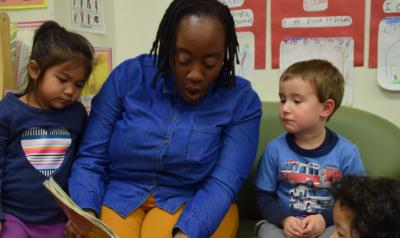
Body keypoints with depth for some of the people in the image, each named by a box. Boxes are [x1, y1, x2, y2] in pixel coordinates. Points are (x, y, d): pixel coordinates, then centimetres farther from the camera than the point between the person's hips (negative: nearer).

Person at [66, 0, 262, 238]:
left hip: (192, 202, -1)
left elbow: (222, 184, -16)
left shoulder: (242, 101, -10)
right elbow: (91, 158, -5)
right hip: (119, 195, 2)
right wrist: (85, 212, -23)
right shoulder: (128, 77, -8)